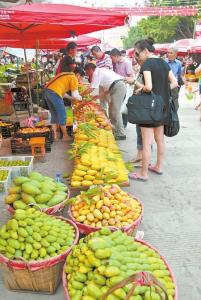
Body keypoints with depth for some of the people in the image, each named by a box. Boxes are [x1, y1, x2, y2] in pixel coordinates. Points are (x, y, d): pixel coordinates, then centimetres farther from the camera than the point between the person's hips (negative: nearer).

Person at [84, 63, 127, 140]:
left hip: (118, 87, -10)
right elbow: (108, 89, 24)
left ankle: (120, 134, -4)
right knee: (112, 110, 14)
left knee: (115, 111, -7)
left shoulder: (96, 73, -2)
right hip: (121, 86, 10)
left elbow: (91, 89, -5)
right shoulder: (101, 71, 25)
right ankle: (114, 130, 20)